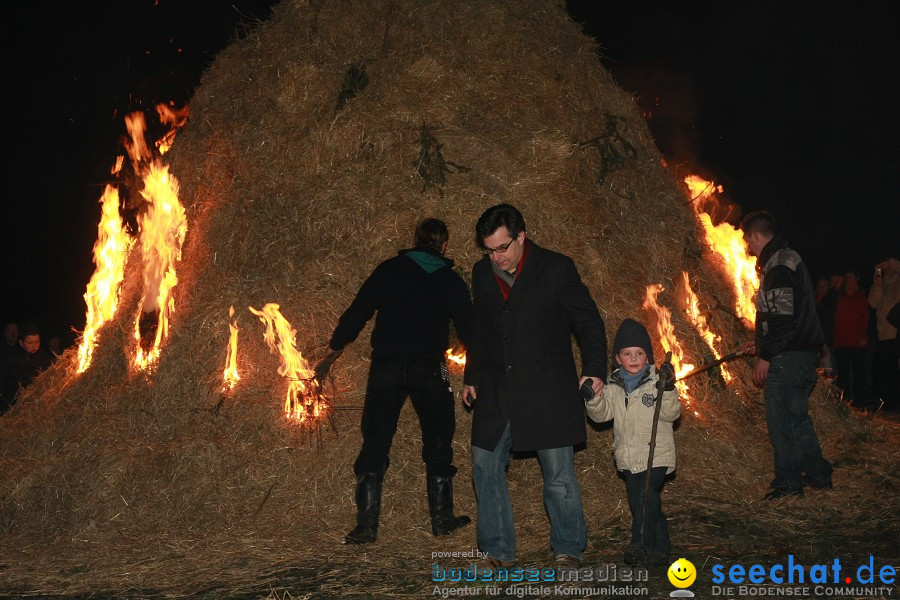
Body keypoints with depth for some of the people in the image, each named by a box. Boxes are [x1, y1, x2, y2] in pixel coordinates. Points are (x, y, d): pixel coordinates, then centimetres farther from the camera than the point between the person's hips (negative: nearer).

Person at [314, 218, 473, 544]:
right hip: (430, 370, 0)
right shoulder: (452, 281, 5)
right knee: (437, 445, 15)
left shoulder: (389, 270, 5)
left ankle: (367, 525, 3)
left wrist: (331, 353, 12)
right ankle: (442, 518, 21)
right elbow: (468, 330, 12)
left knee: (374, 445, 4)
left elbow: (356, 314, 3)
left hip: (386, 367, 0)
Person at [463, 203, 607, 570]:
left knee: (559, 475, 1)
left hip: (547, 391, -4)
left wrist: (594, 370, -10)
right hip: (495, 392, 4)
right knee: (486, 470, 4)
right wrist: (472, 377, 18)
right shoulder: (482, 273, 7)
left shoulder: (556, 268, -6)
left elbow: (589, 321, -1)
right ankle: (498, 552, 17)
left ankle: (568, 550, 19)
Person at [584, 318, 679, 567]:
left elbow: (671, 414, -15)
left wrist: (668, 390, -30)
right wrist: (593, 398, -17)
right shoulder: (612, 385, 6)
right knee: (638, 502, 12)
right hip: (628, 458, 5)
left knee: (646, 497, -19)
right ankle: (660, 549, 26)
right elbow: (602, 414, 1)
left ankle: (641, 547, -7)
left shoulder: (657, 381, -7)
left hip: (656, 456, -5)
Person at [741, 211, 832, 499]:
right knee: (796, 416, 18)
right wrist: (764, 346, 25)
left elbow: (780, 316, -23)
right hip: (802, 352, 11)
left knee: (781, 418, -3)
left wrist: (765, 356, -19)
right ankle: (818, 475, 26)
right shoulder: (789, 258, 17)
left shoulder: (778, 264, -16)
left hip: (787, 356, -11)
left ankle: (787, 481, 5)